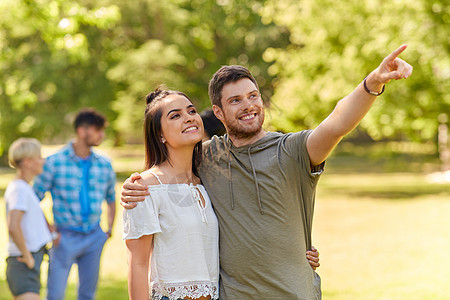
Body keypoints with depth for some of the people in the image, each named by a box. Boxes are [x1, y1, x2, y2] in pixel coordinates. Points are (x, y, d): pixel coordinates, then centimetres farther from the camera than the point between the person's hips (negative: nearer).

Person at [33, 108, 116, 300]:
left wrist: (109, 229, 12)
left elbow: (111, 199, 21)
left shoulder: (104, 165, 6)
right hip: (65, 237, -4)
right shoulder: (55, 162, -7)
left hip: (94, 237, 4)